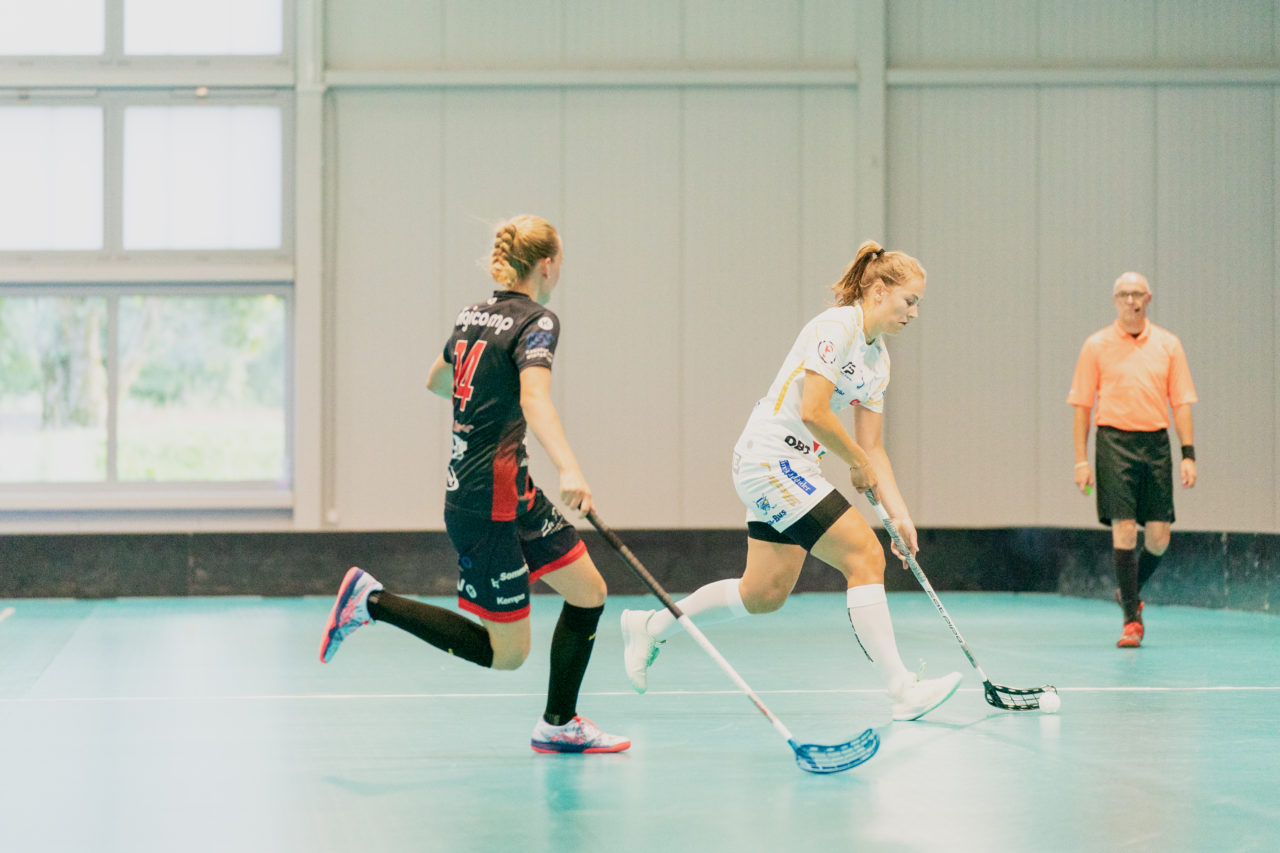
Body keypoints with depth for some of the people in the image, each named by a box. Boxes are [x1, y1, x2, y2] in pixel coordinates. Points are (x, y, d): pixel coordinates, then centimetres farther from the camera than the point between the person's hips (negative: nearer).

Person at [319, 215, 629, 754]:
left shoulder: (474, 315, 11)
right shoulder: (536, 321, -13)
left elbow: (436, 381, 28)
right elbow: (536, 400, -32)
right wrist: (568, 468, -46)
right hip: (488, 503, -9)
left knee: (589, 591, 11)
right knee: (506, 652, -2)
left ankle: (559, 726, 17)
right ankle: (373, 601, -1)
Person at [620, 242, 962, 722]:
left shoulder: (879, 359, 13)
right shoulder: (836, 327, -15)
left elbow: (871, 448, 12)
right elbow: (813, 412, -23)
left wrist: (899, 513, 3)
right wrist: (858, 462, -10)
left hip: (792, 472, 10)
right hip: (770, 460, -10)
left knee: (765, 594, 12)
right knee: (865, 556, -15)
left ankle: (651, 627, 30)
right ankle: (902, 691, -15)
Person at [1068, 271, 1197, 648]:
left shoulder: (1168, 345, 9)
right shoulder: (1096, 346, 3)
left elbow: (1181, 403, 9)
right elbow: (1082, 406, 4)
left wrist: (1188, 455, 0)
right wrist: (1081, 460, -2)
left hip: (1156, 443, 2)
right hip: (1115, 441, -2)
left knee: (1158, 537, 1)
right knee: (1124, 530, -9)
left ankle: (1129, 591, 29)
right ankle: (1132, 618, -2)